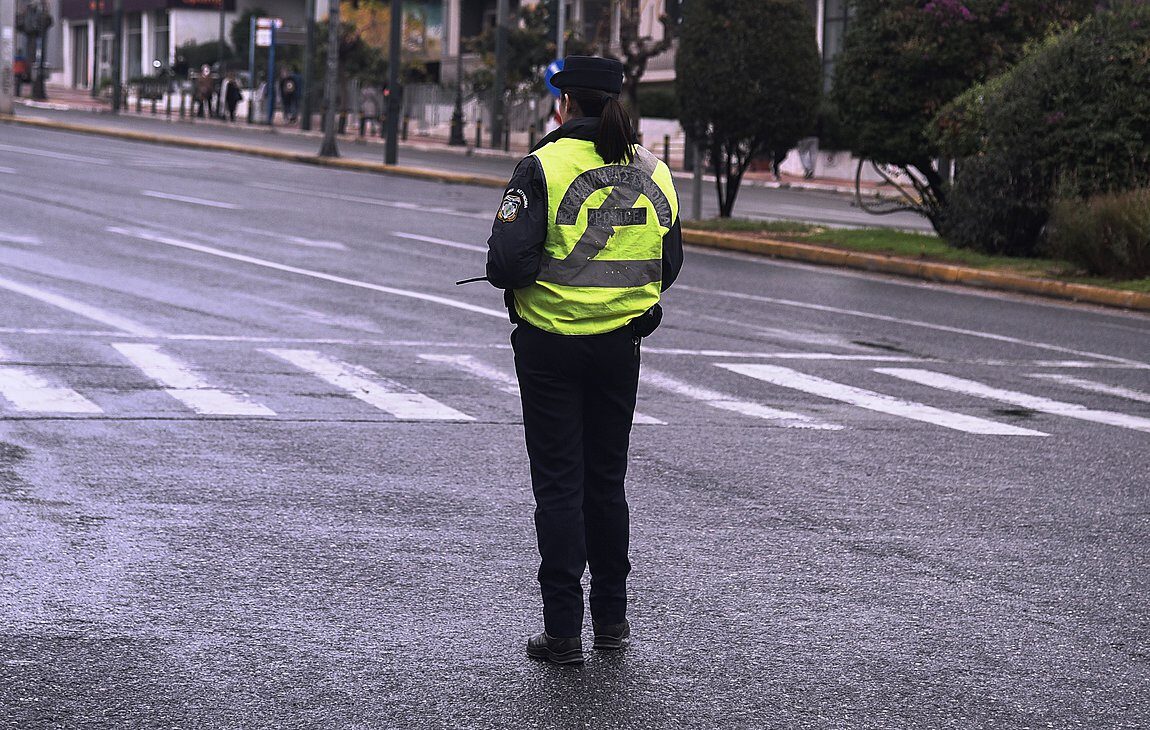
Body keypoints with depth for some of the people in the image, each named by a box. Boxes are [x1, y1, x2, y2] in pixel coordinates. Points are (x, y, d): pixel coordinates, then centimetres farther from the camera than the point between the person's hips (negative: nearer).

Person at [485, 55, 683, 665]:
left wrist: (516, 282, 2)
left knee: (558, 484, 1)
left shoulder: (543, 167, -13)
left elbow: (508, 262, -19)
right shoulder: (653, 173, 3)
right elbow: (668, 266, 10)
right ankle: (611, 617, 24)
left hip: (551, 345, -4)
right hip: (621, 344, 4)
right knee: (607, 480, 17)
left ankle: (563, 631, 1)